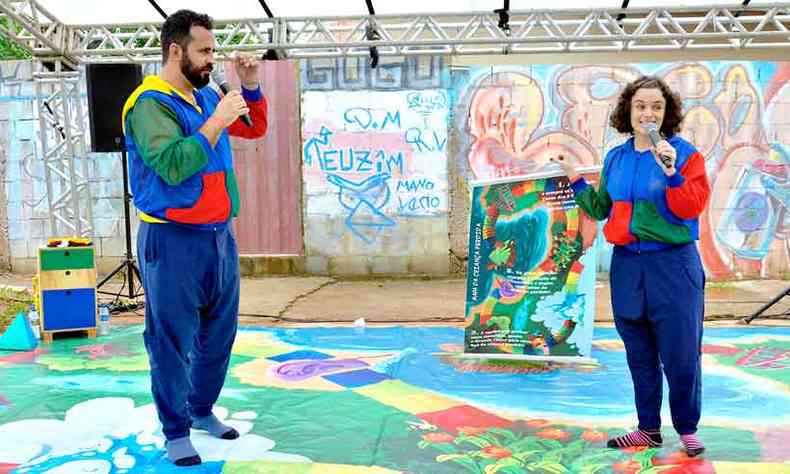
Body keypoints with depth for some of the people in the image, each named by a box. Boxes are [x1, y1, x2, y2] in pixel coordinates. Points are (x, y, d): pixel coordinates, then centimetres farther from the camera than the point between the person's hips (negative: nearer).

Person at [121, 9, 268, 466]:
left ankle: (203, 409, 35)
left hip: (220, 237, 8)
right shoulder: (150, 103, -12)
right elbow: (174, 164, -25)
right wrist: (217, 121, -21)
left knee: (218, 335, 16)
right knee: (172, 342, 2)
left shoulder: (207, 96, 10)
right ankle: (176, 431, 17)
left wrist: (251, 87, 7)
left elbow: (255, 129, 22)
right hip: (174, 242, -8)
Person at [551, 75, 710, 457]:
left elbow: (691, 208, -15)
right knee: (640, 356, 13)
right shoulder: (615, 158, 10)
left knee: (680, 356, -1)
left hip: (673, 265, -5)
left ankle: (687, 430, 21)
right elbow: (601, 210, 18)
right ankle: (649, 429, 28)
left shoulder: (684, 153, -5)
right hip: (626, 265, 5)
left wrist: (672, 172, -26)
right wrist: (575, 180, 11)